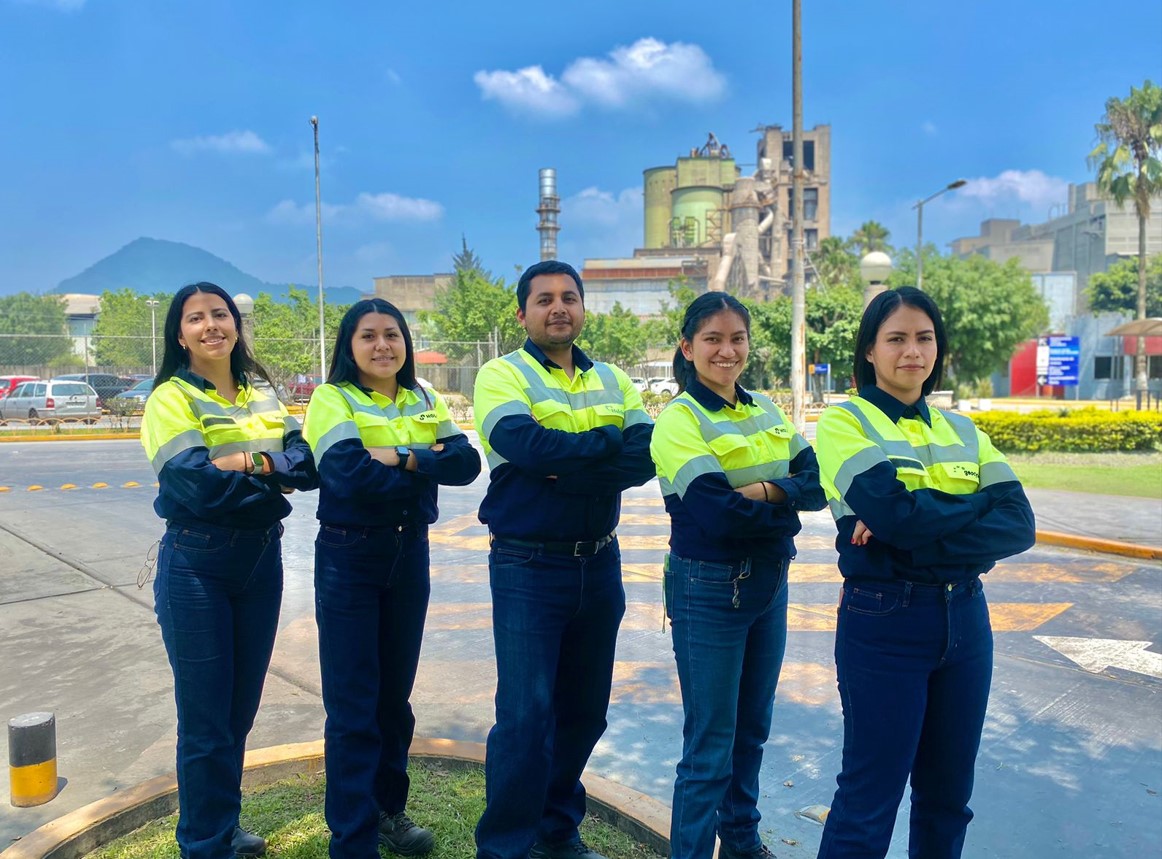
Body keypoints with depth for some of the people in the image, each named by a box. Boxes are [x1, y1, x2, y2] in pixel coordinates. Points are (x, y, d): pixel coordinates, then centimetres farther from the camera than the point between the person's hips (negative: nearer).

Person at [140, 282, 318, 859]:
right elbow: (194, 485, -22)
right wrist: (272, 476, -13)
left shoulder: (262, 395, 8)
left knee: (242, 708, 17)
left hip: (262, 560, 5)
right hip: (196, 565, -5)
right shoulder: (171, 398, -7)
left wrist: (245, 463, -19)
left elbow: (307, 465, -5)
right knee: (206, 718, 5)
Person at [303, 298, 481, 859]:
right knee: (353, 705, 2)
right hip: (348, 560, -4)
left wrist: (402, 459, -21)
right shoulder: (331, 399, -7)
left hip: (411, 556, 5)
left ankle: (388, 809, 35)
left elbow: (466, 463, -8)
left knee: (395, 694, 16)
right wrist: (427, 467, -13)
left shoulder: (425, 402, 7)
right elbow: (350, 475, -23)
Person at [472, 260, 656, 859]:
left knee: (584, 705, 15)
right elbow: (527, 446, -24)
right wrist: (607, 442, -13)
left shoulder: (612, 380, 9)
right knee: (525, 711, -3)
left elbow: (646, 456, -6)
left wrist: (566, 469, -20)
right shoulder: (502, 374, -5)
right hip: (528, 567, -5)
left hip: (600, 563, 5)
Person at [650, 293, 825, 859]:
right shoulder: (679, 419, -13)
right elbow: (719, 515, -23)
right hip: (709, 590, -7)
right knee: (710, 747, 2)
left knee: (752, 730, 21)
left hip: (770, 584, 7)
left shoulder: (766, 410, 7)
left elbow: (817, 483, -2)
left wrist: (768, 490, -20)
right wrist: (786, 512, -8)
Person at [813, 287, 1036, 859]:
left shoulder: (962, 431, 10)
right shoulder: (844, 421, -6)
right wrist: (979, 503, -7)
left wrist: (916, 527, -18)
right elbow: (895, 511, -22)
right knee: (870, 796, 4)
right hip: (883, 620, -5)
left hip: (965, 618, 6)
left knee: (948, 794, 17)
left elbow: (1019, 525, -4)